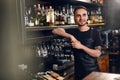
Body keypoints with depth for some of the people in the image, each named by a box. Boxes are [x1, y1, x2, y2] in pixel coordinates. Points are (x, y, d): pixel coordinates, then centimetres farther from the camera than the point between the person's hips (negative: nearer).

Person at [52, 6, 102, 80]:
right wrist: (71, 36, -22)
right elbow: (55, 31, -11)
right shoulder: (73, 32, 2)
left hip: (93, 72, -1)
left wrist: (81, 46, -20)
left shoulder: (94, 32, -3)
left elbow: (97, 53, -10)